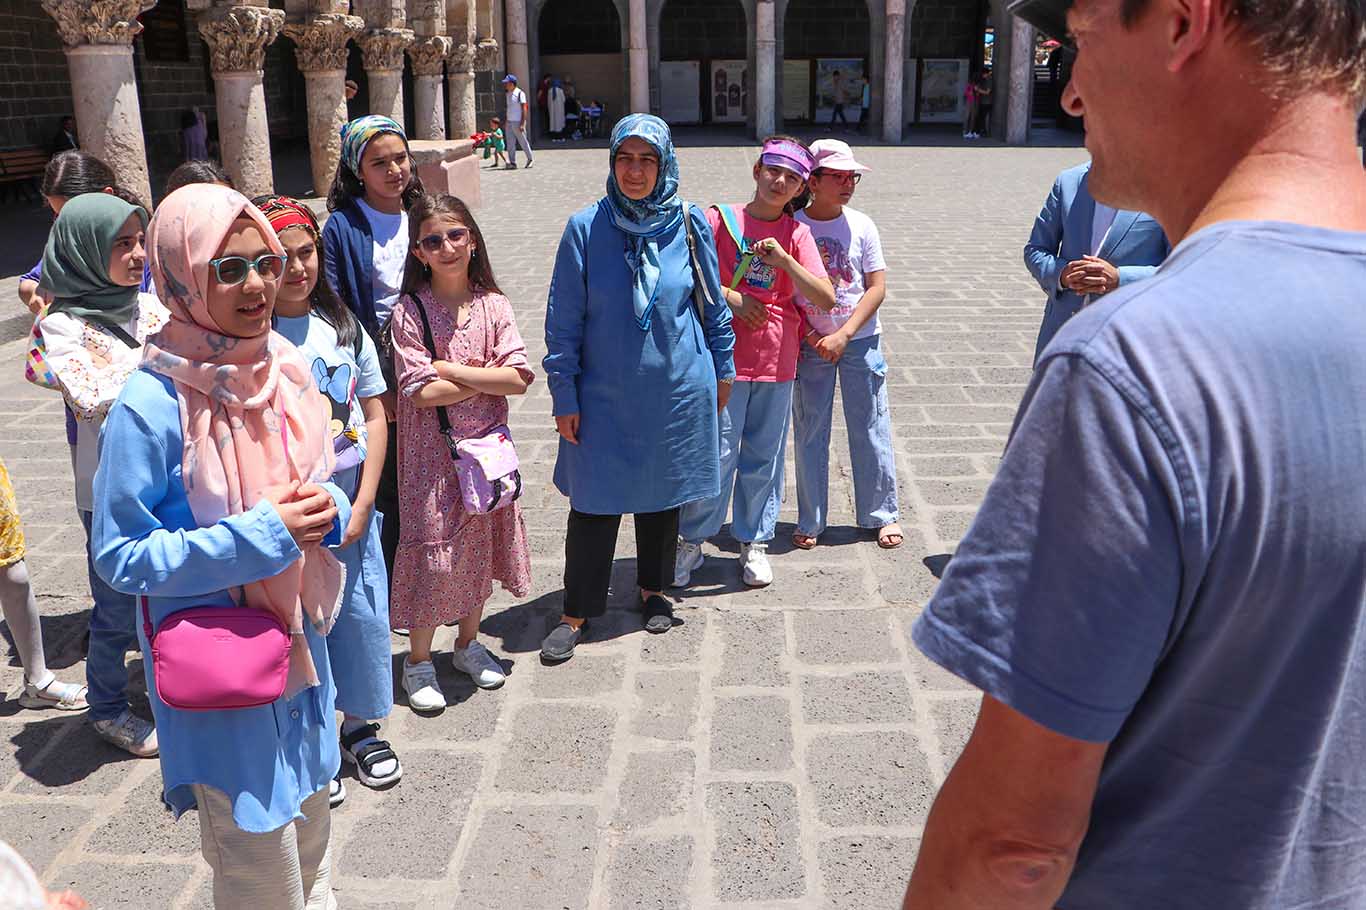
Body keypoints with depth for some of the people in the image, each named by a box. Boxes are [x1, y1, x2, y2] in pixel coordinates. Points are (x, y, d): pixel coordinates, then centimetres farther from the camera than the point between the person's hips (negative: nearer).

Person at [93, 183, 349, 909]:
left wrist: (327, 512, -11)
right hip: (217, 668, -6)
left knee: (311, 838, 25)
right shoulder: (152, 405, -21)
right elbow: (118, 556, -17)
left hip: (300, 644, 6)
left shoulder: (286, 371, -2)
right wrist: (260, 537, -25)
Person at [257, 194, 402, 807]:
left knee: (362, 613, 11)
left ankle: (358, 725, 32)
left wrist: (361, 506, -4)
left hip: (351, 505, 4)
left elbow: (375, 418, 4)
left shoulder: (344, 327, 4)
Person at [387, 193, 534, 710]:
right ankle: (418, 660, 19)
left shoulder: (493, 305, 0)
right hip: (432, 451, -3)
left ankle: (468, 643, 34)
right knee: (433, 549, 0)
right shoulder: (410, 312, -9)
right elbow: (420, 392, -17)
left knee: (481, 543, 13)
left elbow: (519, 378, -10)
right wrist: (488, 377, -12)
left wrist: (451, 369, -16)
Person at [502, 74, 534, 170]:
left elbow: (524, 109, -13)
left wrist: (522, 124, -19)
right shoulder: (508, 94, 12)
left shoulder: (520, 93, -11)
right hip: (509, 122, 7)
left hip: (517, 122, -7)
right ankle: (512, 163, 6)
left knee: (523, 142, 3)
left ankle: (529, 159, 19)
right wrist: (505, 122, 15)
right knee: (510, 144, 4)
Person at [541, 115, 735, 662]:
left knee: (663, 494, 16)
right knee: (594, 501, 4)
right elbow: (563, 319, -5)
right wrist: (563, 395, -6)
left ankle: (653, 589, 38)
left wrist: (723, 369, 12)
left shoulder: (690, 224, -4)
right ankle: (578, 611, 21)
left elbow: (713, 304, 8)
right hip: (604, 396, -1)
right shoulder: (586, 228, -9)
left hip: (677, 391, 2)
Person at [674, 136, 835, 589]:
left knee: (764, 456, 10)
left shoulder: (797, 234, 4)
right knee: (716, 454, -2)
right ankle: (692, 541, 15)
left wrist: (784, 260, -18)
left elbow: (826, 299, -5)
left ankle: (753, 541, 25)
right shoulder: (720, 219, -1)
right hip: (723, 358, -2)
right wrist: (731, 298, -12)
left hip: (776, 362, 3)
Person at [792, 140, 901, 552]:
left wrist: (843, 335, -13)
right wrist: (809, 335, -11)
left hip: (860, 340, 1)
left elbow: (877, 288, -3)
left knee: (871, 428, 6)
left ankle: (882, 514, 20)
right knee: (810, 432, 5)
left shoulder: (861, 225, 0)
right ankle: (810, 521, 17)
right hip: (809, 344, -1)